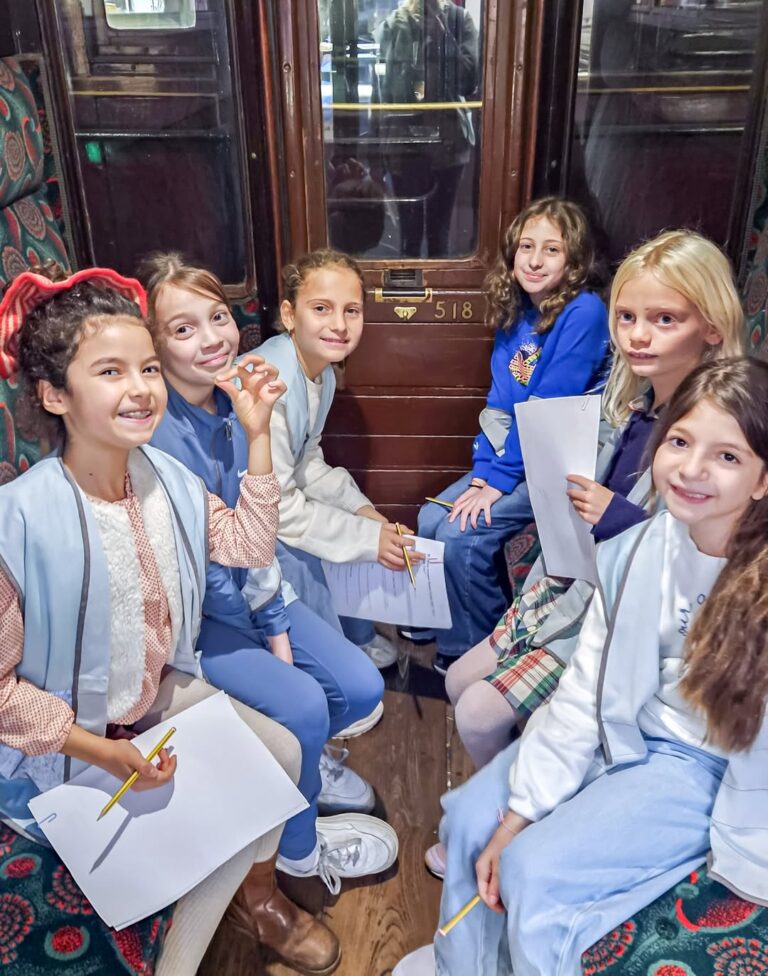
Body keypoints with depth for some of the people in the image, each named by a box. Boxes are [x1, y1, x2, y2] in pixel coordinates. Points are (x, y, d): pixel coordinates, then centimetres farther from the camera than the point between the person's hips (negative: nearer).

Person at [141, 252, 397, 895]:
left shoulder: (233, 403, -5)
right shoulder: (159, 436, -26)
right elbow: (196, 572, -21)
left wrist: (278, 621, -4)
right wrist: (267, 629, -9)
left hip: (250, 591, 7)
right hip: (188, 616, -6)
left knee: (362, 688, -2)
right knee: (303, 704, -21)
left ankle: (296, 757, 31)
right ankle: (297, 845, 10)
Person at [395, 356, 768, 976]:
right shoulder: (634, 554, -10)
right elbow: (583, 689, -9)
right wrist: (521, 812, -9)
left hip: (704, 768, -5)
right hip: (619, 732, 5)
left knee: (534, 870, -16)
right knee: (471, 815, 2)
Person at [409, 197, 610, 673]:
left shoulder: (584, 312, -17)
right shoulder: (515, 311, 6)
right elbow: (498, 403, 6)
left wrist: (500, 478, -18)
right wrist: (483, 470, -5)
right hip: (508, 456, 7)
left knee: (462, 536, -18)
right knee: (431, 519, -3)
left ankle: (476, 649, 5)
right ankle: (441, 622, 19)